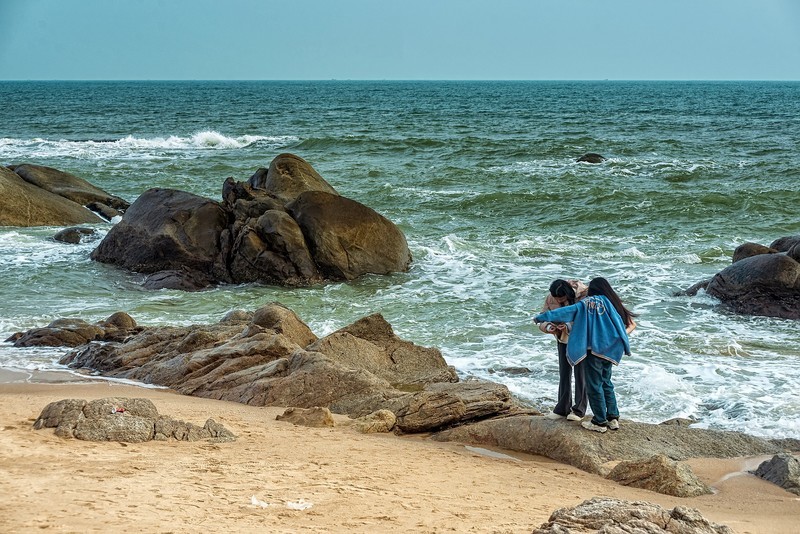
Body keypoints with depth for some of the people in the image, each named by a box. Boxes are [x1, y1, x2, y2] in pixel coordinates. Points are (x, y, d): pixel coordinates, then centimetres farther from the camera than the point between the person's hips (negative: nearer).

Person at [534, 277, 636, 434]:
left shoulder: (587, 304, -9)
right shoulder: (612, 304, 5)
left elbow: (565, 312, -10)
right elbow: (630, 324, 8)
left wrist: (540, 317, -4)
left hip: (593, 350, -6)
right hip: (608, 351, 6)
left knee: (594, 386, 4)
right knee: (606, 383, 19)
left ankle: (600, 422, 8)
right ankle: (613, 417, 19)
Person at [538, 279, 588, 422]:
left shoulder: (583, 295, -29)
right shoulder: (550, 298, -17)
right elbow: (542, 320, -11)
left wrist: (569, 327, -44)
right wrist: (548, 327, -34)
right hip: (563, 338, 4)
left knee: (580, 373, 0)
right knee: (564, 373, 8)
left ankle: (579, 409, 9)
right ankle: (562, 409, 17)